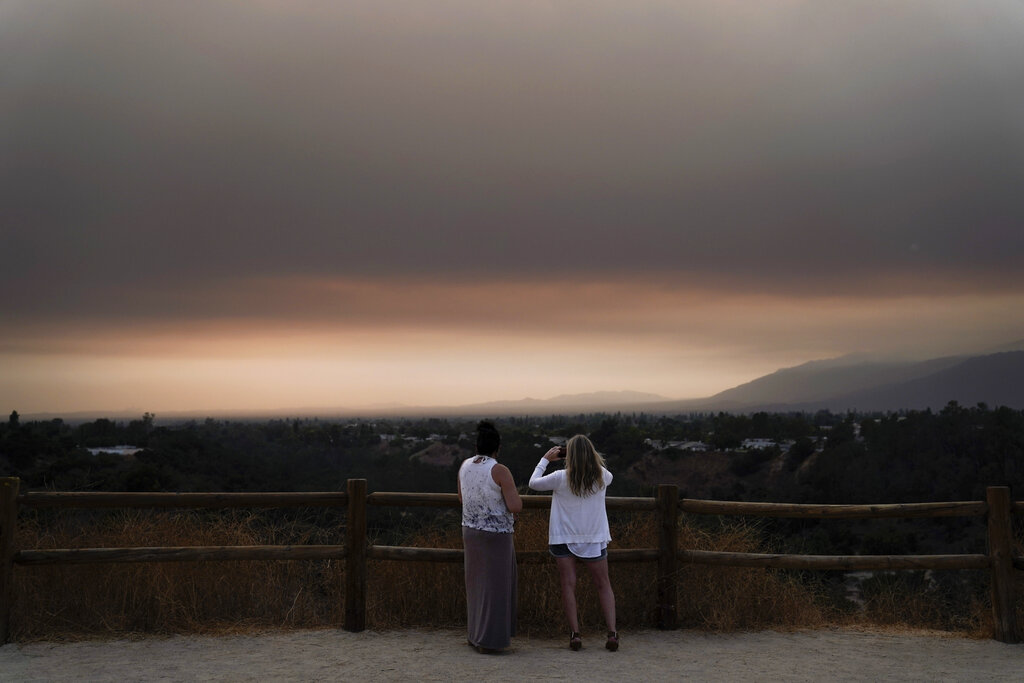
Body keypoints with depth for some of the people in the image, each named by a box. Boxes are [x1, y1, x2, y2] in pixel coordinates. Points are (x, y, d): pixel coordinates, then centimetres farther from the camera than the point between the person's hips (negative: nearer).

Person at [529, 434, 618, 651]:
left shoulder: (561, 478, -14)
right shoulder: (602, 477, -7)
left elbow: (533, 483, 0)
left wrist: (545, 459, 9)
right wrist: (592, 457, 14)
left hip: (564, 538, -2)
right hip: (595, 538, 2)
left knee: (568, 585, 5)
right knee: (603, 585, 10)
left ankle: (575, 633, 2)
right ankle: (612, 632, 4)